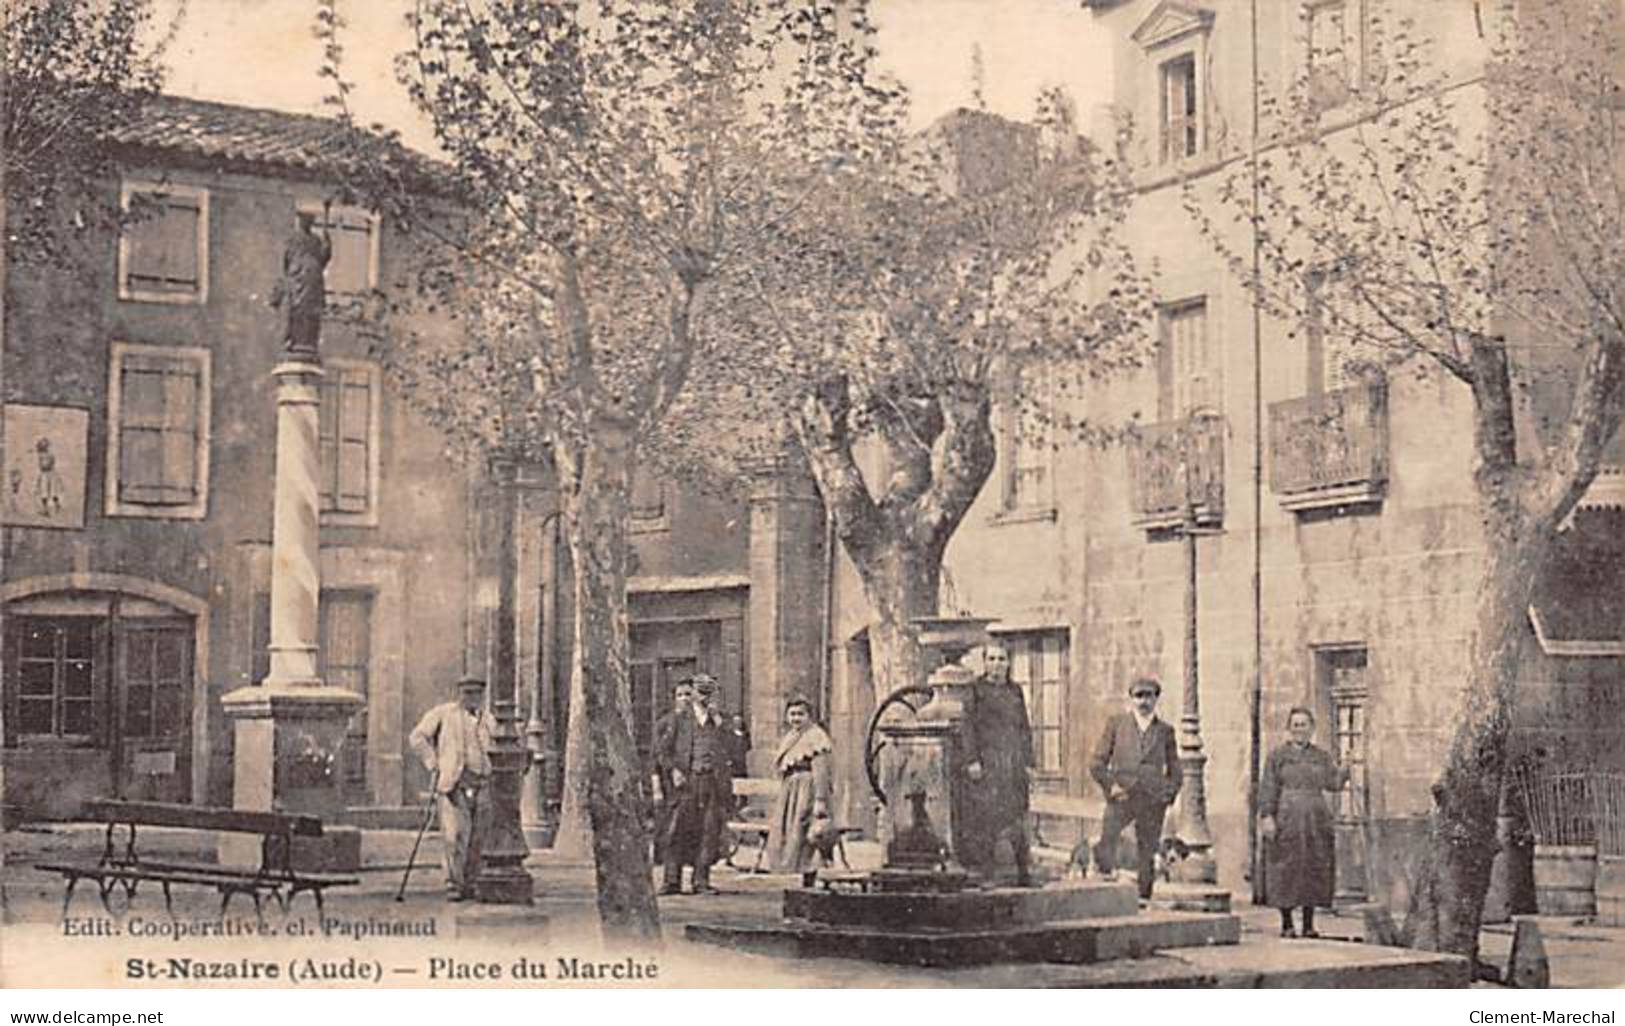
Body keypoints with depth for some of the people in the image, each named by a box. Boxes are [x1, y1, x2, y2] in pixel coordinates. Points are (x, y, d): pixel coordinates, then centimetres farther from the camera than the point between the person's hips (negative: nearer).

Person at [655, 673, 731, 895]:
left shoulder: (719, 721, 14)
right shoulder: (680, 720, 9)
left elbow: (729, 750, 1)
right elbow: (662, 751, 8)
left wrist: (719, 726, -5)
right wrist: (672, 770, -6)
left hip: (712, 783, 1)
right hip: (686, 782, -1)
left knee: (708, 832, 0)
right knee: (678, 829, -6)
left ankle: (701, 881, 6)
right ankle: (672, 880, -2)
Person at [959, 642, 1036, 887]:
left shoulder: (1015, 691, 15)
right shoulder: (975, 690, 2)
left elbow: (1025, 728, 17)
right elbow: (967, 726, -3)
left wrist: (1028, 763, 11)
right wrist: (971, 759, -11)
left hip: (1014, 761, 3)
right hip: (986, 761, -3)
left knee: (1015, 817, 2)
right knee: (984, 815, -6)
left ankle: (1024, 872, 6)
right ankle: (984, 874, -2)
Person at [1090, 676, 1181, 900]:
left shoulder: (1165, 730, 14)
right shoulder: (1116, 723, 11)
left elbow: (1174, 770, 22)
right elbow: (1097, 764, 9)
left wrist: (1169, 792, 5)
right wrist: (1111, 785, -5)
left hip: (1153, 800, 1)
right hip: (1121, 797, -1)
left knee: (1147, 852, 0)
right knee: (1107, 834, -26)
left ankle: (1144, 899, 6)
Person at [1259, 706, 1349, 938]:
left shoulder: (1321, 757, 14)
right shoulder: (1277, 756, 5)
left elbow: (1333, 782, 3)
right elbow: (1268, 789, -1)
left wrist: (1345, 768, -16)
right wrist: (1267, 816, -11)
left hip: (1315, 821, 3)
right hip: (1286, 821, -3)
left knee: (1314, 870, 2)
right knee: (1286, 871, -3)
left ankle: (1309, 925, 9)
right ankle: (1286, 924, 5)